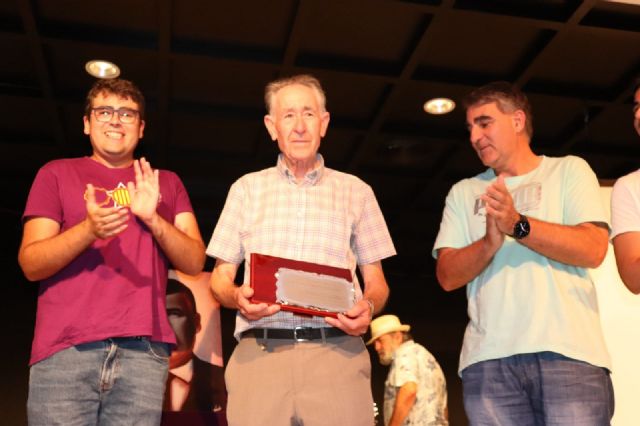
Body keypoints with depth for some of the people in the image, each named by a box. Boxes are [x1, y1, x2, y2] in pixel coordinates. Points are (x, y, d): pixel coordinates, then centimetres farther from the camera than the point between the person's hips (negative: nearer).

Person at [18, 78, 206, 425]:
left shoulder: (166, 183, 18)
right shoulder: (57, 174, 12)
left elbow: (195, 262, 9)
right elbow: (30, 264, 3)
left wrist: (153, 219, -8)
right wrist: (89, 230, -15)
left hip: (143, 350, 1)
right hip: (64, 348, -1)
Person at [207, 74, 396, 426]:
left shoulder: (356, 191, 15)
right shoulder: (247, 188, 15)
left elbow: (376, 281, 15)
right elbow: (220, 278, 14)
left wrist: (368, 306, -8)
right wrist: (237, 298, -9)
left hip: (338, 354, 0)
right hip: (259, 354, 0)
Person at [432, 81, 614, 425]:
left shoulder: (569, 170, 12)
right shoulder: (464, 193, 18)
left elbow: (594, 250, -3)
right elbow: (447, 276, 6)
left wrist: (517, 225, -13)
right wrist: (490, 242, -12)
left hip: (568, 353, -2)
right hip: (489, 359, 2)